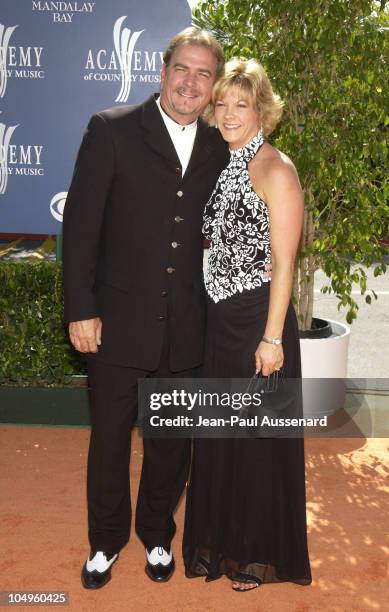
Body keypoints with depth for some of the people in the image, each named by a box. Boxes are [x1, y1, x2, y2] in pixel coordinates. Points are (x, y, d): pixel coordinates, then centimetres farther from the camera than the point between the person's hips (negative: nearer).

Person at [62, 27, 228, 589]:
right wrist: (81, 309, -11)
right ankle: (106, 541, 36)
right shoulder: (112, 130, -5)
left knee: (172, 441, 16)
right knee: (110, 437, 13)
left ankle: (157, 533, 40)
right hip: (120, 320, -3)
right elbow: (80, 221, -8)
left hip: (187, 328, 3)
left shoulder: (219, 148, 6)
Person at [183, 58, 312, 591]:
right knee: (219, 435, 16)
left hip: (258, 319, -7)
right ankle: (221, 541, 36)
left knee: (259, 440, 7)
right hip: (219, 318, 7)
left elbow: (284, 262, -14)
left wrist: (272, 338, -17)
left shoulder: (275, 170, -11)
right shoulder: (224, 166, 10)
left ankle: (260, 554, 28)